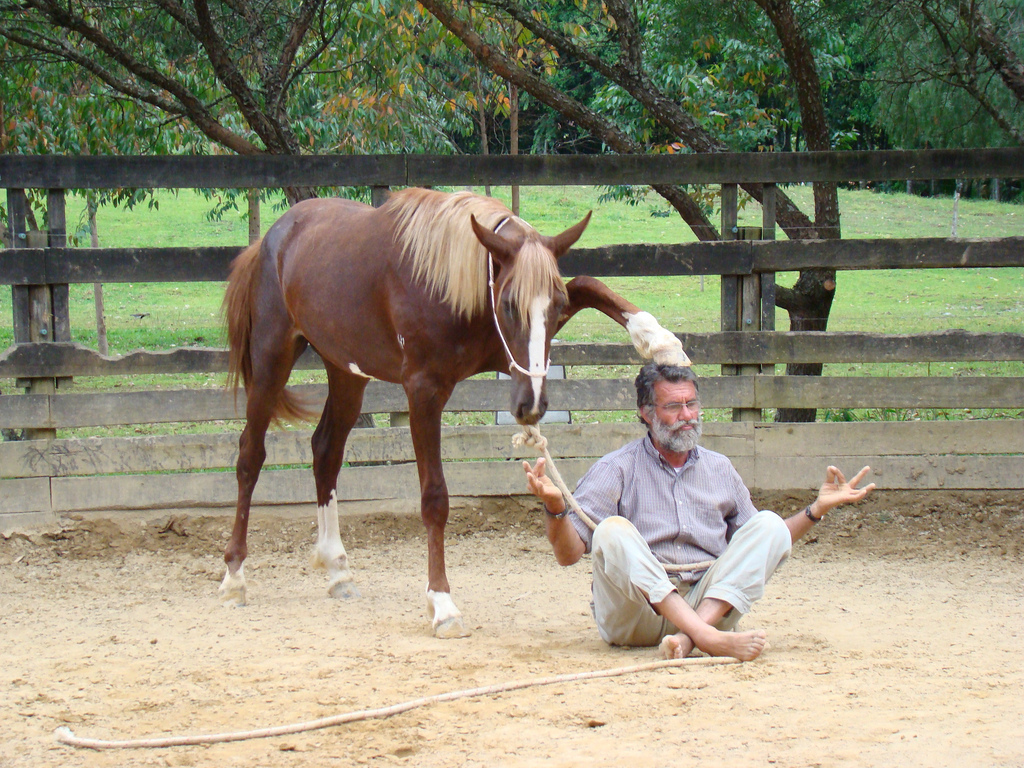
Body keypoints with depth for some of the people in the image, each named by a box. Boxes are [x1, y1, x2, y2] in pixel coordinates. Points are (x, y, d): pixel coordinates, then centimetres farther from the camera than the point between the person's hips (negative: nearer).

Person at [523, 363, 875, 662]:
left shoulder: (720, 469, 20)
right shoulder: (615, 470, 6)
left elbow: (760, 544, 28)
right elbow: (569, 552, -2)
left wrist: (818, 508, 17)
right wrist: (554, 506, -22)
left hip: (708, 605, 4)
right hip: (634, 614, -3)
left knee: (770, 524, -13)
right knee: (613, 531, -29)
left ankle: (688, 637, -34)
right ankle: (708, 639, -46)